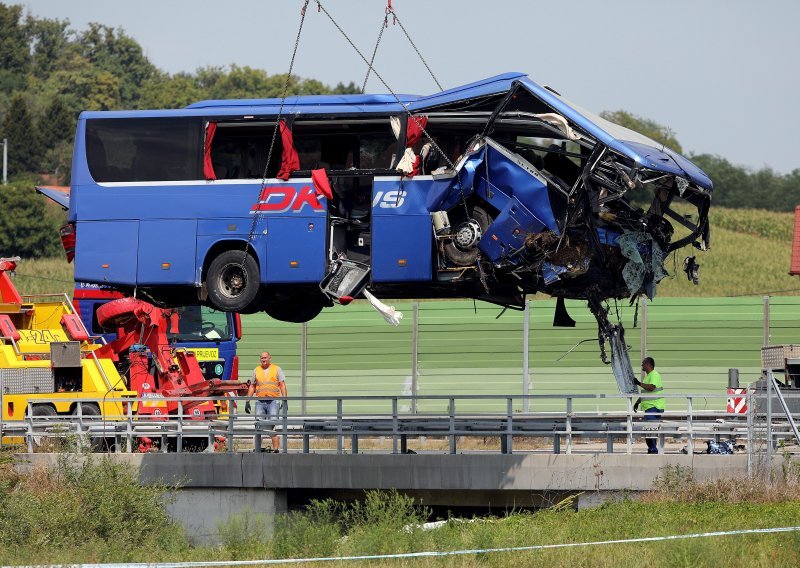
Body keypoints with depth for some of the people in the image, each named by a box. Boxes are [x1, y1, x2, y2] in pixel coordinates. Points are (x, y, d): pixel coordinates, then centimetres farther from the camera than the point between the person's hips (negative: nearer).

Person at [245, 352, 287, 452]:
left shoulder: (277, 369, 8)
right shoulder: (256, 370, 15)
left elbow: (282, 385, 3)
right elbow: (252, 386, 18)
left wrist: (285, 400, -8)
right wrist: (247, 401, 11)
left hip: (273, 401, -3)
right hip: (260, 401, 3)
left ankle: (275, 448, -13)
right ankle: (257, 450, 2)